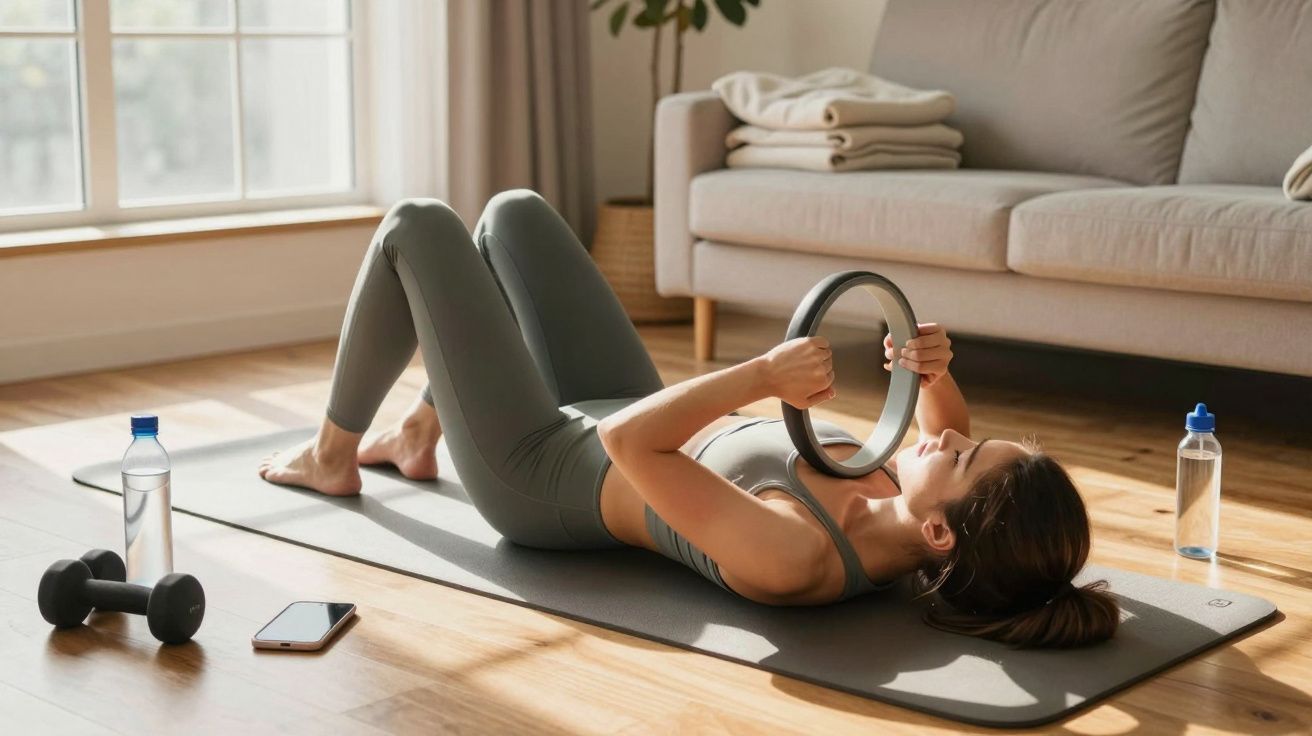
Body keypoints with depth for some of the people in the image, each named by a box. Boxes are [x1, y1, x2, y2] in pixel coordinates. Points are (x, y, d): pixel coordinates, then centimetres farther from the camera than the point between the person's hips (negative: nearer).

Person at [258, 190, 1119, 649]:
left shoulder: (793, 561, -43)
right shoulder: (905, 518, -22)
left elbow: (628, 441, -42)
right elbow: (947, 432, 2)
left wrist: (765, 374, -47)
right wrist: (937, 372, -19)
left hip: (541, 471, -7)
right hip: (618, 419, 7)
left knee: (417, 229, 4)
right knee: (514, 213, 20)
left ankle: (332, 453, 30)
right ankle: (420, 433, 42)